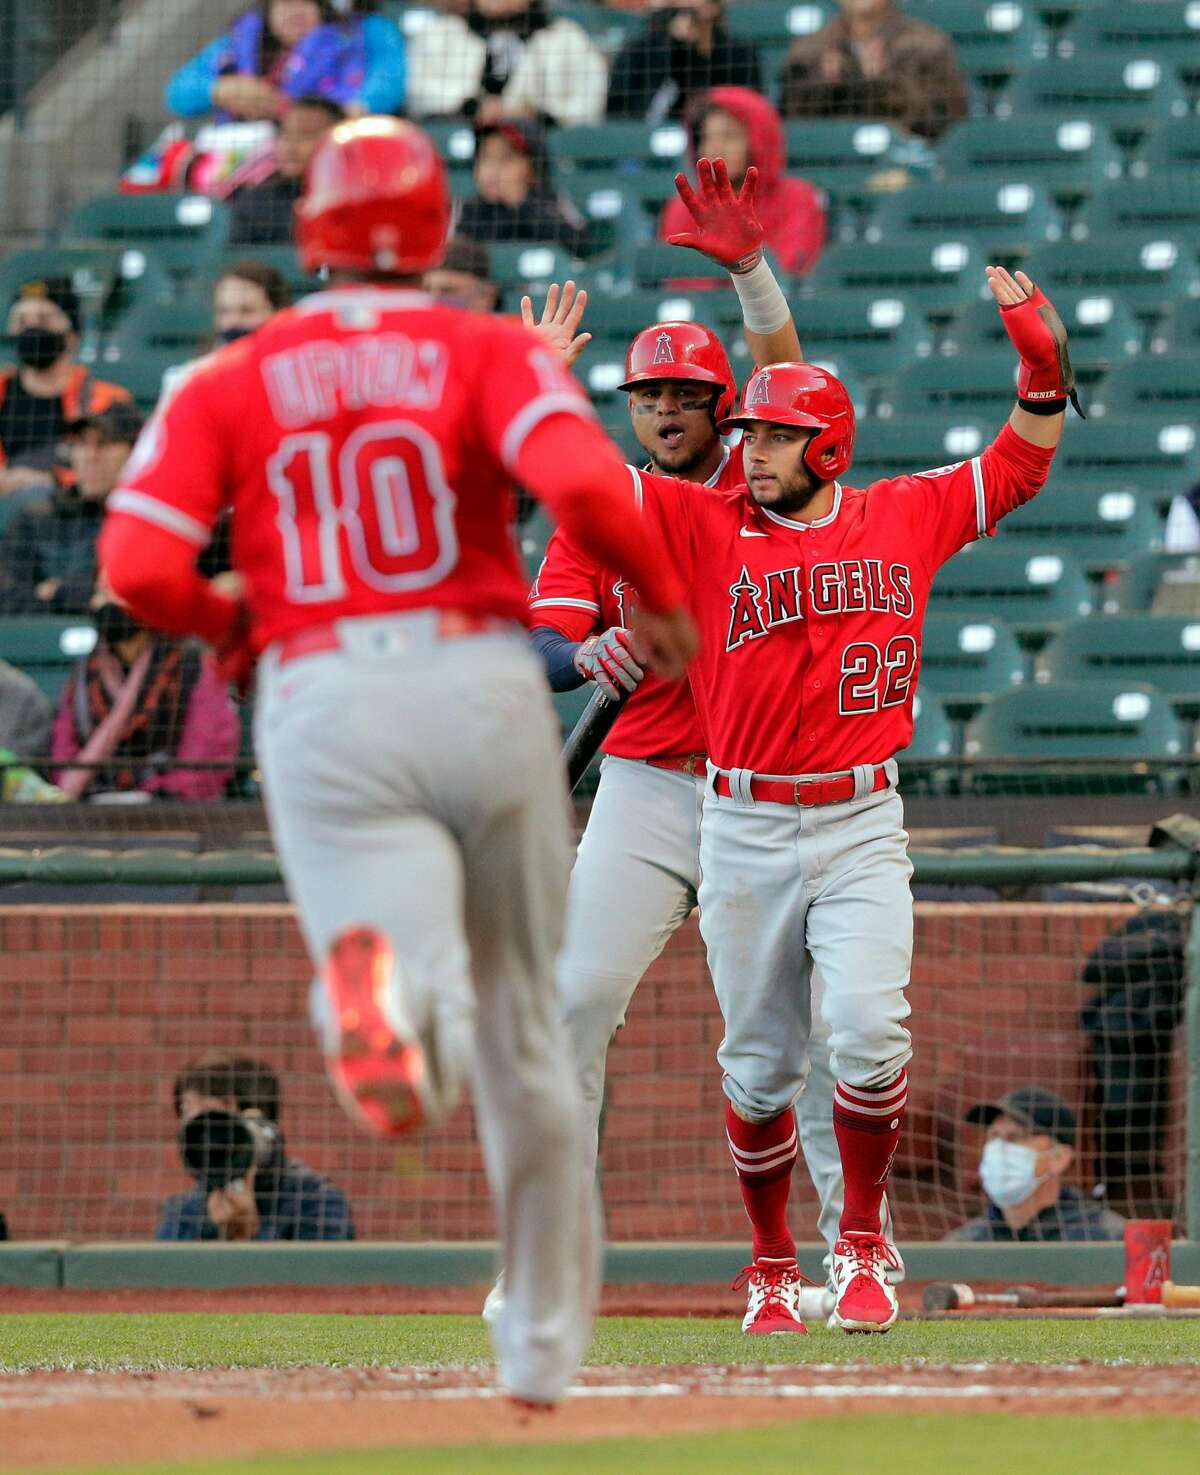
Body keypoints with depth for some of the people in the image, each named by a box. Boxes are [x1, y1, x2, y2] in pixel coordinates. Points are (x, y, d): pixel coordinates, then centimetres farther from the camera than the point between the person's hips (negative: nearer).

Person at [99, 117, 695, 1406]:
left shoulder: (227, 384, 10)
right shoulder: (489, 352, 5)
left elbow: (137, 567, -2)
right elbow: (581, 482, -15)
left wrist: (227, 619, 20)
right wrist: (660, 597, 3)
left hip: (322, 714, 0)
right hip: (483, 690, 0)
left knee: (423, 970, -15)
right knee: (521, 1024, 17)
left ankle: (380, 995, -55)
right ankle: (546, 1346, 27)